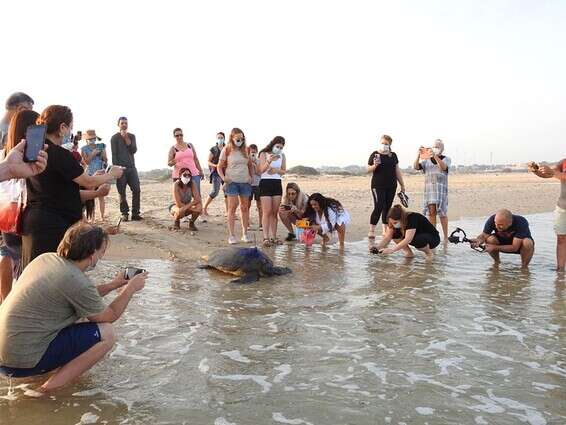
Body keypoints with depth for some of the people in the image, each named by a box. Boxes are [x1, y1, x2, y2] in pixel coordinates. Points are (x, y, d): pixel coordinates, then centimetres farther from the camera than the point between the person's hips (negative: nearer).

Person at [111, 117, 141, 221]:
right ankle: (125, 213, 5)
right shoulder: (114, 138, 3)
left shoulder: (131, 136, 14)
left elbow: (134, 150, 0)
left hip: (131, 167, 3)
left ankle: (135, 213, 0)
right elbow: (114, 155, -3)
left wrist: (126, 138, -6)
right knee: (122, 192, -2)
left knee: (136, 190, -4)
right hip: (120, 168, -3)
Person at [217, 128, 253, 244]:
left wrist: (251, 176, 8)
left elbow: (250, 165, 21)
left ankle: (245, 234, 17)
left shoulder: (245, 150, 10)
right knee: (232, 207, -7)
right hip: (232, 182, -4)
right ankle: (231, 235, -3)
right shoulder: (226, 151, -1)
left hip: (245, 182, 4)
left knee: (245, 207, 7)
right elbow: (219, 167, 2)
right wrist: (223, 178, -13)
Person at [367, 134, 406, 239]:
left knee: (387, 207, 8)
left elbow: (397, 170, 16)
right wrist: (375, 166, -24)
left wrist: (402, 184, 15)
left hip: (391, 186, 5)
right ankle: (371, 231, -7)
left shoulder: (393, 155, 11)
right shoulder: (375, 154, -2)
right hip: (378, 186, -5)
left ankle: (385, 229, 17)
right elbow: (368, 169, -3)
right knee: (378, 207, -12)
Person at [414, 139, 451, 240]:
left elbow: (443, 167, -15)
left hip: (441, 189, -2)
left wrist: (435, 156, -28)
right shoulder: (426, 160, 14)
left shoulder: (446, 159, 7)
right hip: (429, 189, 2)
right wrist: (419, 155, -16)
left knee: (442, 213, -3)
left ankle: (446, 236, 3)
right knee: (431, 212, -1)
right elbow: (416, 167, -1)